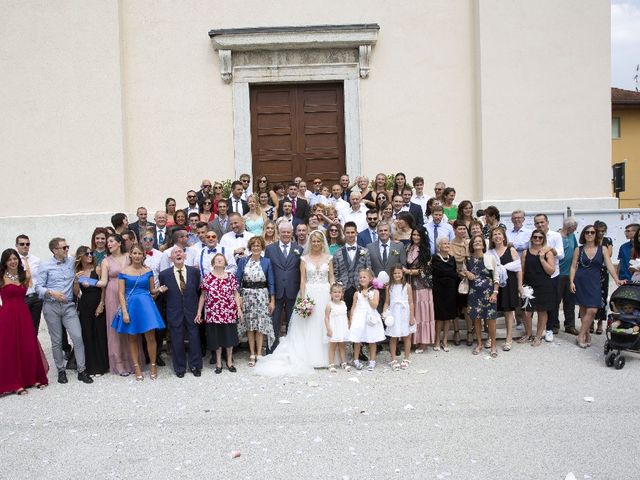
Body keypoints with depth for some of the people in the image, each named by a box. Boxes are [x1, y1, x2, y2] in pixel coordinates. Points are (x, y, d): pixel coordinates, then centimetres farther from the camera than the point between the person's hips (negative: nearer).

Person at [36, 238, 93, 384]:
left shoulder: (72, 262, 6)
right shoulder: (45, 265, -1)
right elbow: (38, 287, -3)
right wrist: (52, 293, -18)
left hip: (69, 306, 2)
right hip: (51, 307, -2)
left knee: (78, 337, -7)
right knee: (56, 341, 7)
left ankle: (82, 371, 1)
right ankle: (61, 371, 21)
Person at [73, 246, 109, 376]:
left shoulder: (97, 269, 0)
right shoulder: (77, 272, 6)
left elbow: (103, 288, -2)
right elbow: (76, 293, 2)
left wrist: (101, 305, -7)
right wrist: (76, 280, -14)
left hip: (98, 306, -1)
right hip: (84, 307, 2)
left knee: (100, 335, 1)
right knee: (87, 336, 1)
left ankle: (101, 366, 13)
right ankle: (90, 367, 9)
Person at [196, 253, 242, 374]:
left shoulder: (231, 277, 3)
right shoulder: (207, 278, 1)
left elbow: (236, 294, 6)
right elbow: (203, 296, 5)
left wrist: (239, 308, -2)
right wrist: (199, 312, 3)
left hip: (229, 313, 1)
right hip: (213, 313, -1)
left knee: (230, 337, 7)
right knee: (216, 337, 8)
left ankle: (229, 361, 23)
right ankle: (218, 362, 22)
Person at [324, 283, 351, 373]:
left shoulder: (343, 304, 6)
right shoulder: (330, 305, -10)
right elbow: (326, 318, -11)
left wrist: (348, 326, 10)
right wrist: (328, 329, -17)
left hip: (342, 329, 5)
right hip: (334, 330, -5)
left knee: (342, 346, 14)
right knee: (332, 347, 3)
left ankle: (344, 363, 22)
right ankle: (331, 365, 8)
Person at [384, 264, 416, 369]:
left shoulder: (407, 286, -2)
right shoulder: (389, 287, 4)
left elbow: (411, 302, -3)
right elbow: (387, 302, 7)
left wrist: (412, 316, -6)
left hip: (405, 314, -1)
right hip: (393, 315, 1)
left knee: (406, 337, 8)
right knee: (393, 338, 6)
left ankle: (406, 359, 20)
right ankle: (393, 360, 15)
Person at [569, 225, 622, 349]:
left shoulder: (603, 249, 3)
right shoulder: (578, 250, 5)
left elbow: (609, 265, -3)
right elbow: (573, 267, 4)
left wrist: (617, 280, -15)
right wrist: (571, 282, -7)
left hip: (594, 283, 0)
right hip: (580, 282, 0)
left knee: (592, 310, -9)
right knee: (583, 310, 4)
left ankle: (581, 336, 0)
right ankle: (586, 334, 16)